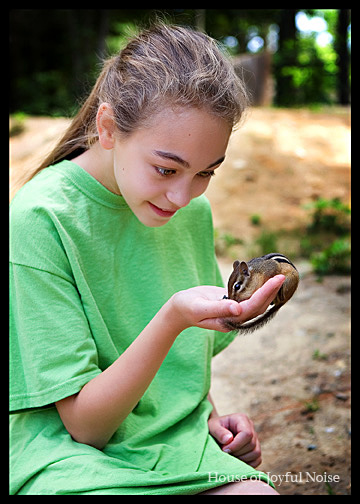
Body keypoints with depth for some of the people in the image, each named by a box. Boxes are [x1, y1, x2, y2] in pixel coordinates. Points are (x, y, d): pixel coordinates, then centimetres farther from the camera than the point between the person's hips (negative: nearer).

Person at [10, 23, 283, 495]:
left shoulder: (193, 211, 1)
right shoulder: (39, 221, -18)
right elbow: (85, 425, -17)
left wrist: (211, 418, -1)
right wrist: (173, 317, -31)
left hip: (183, 447, 5)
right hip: (70, 456, -4)